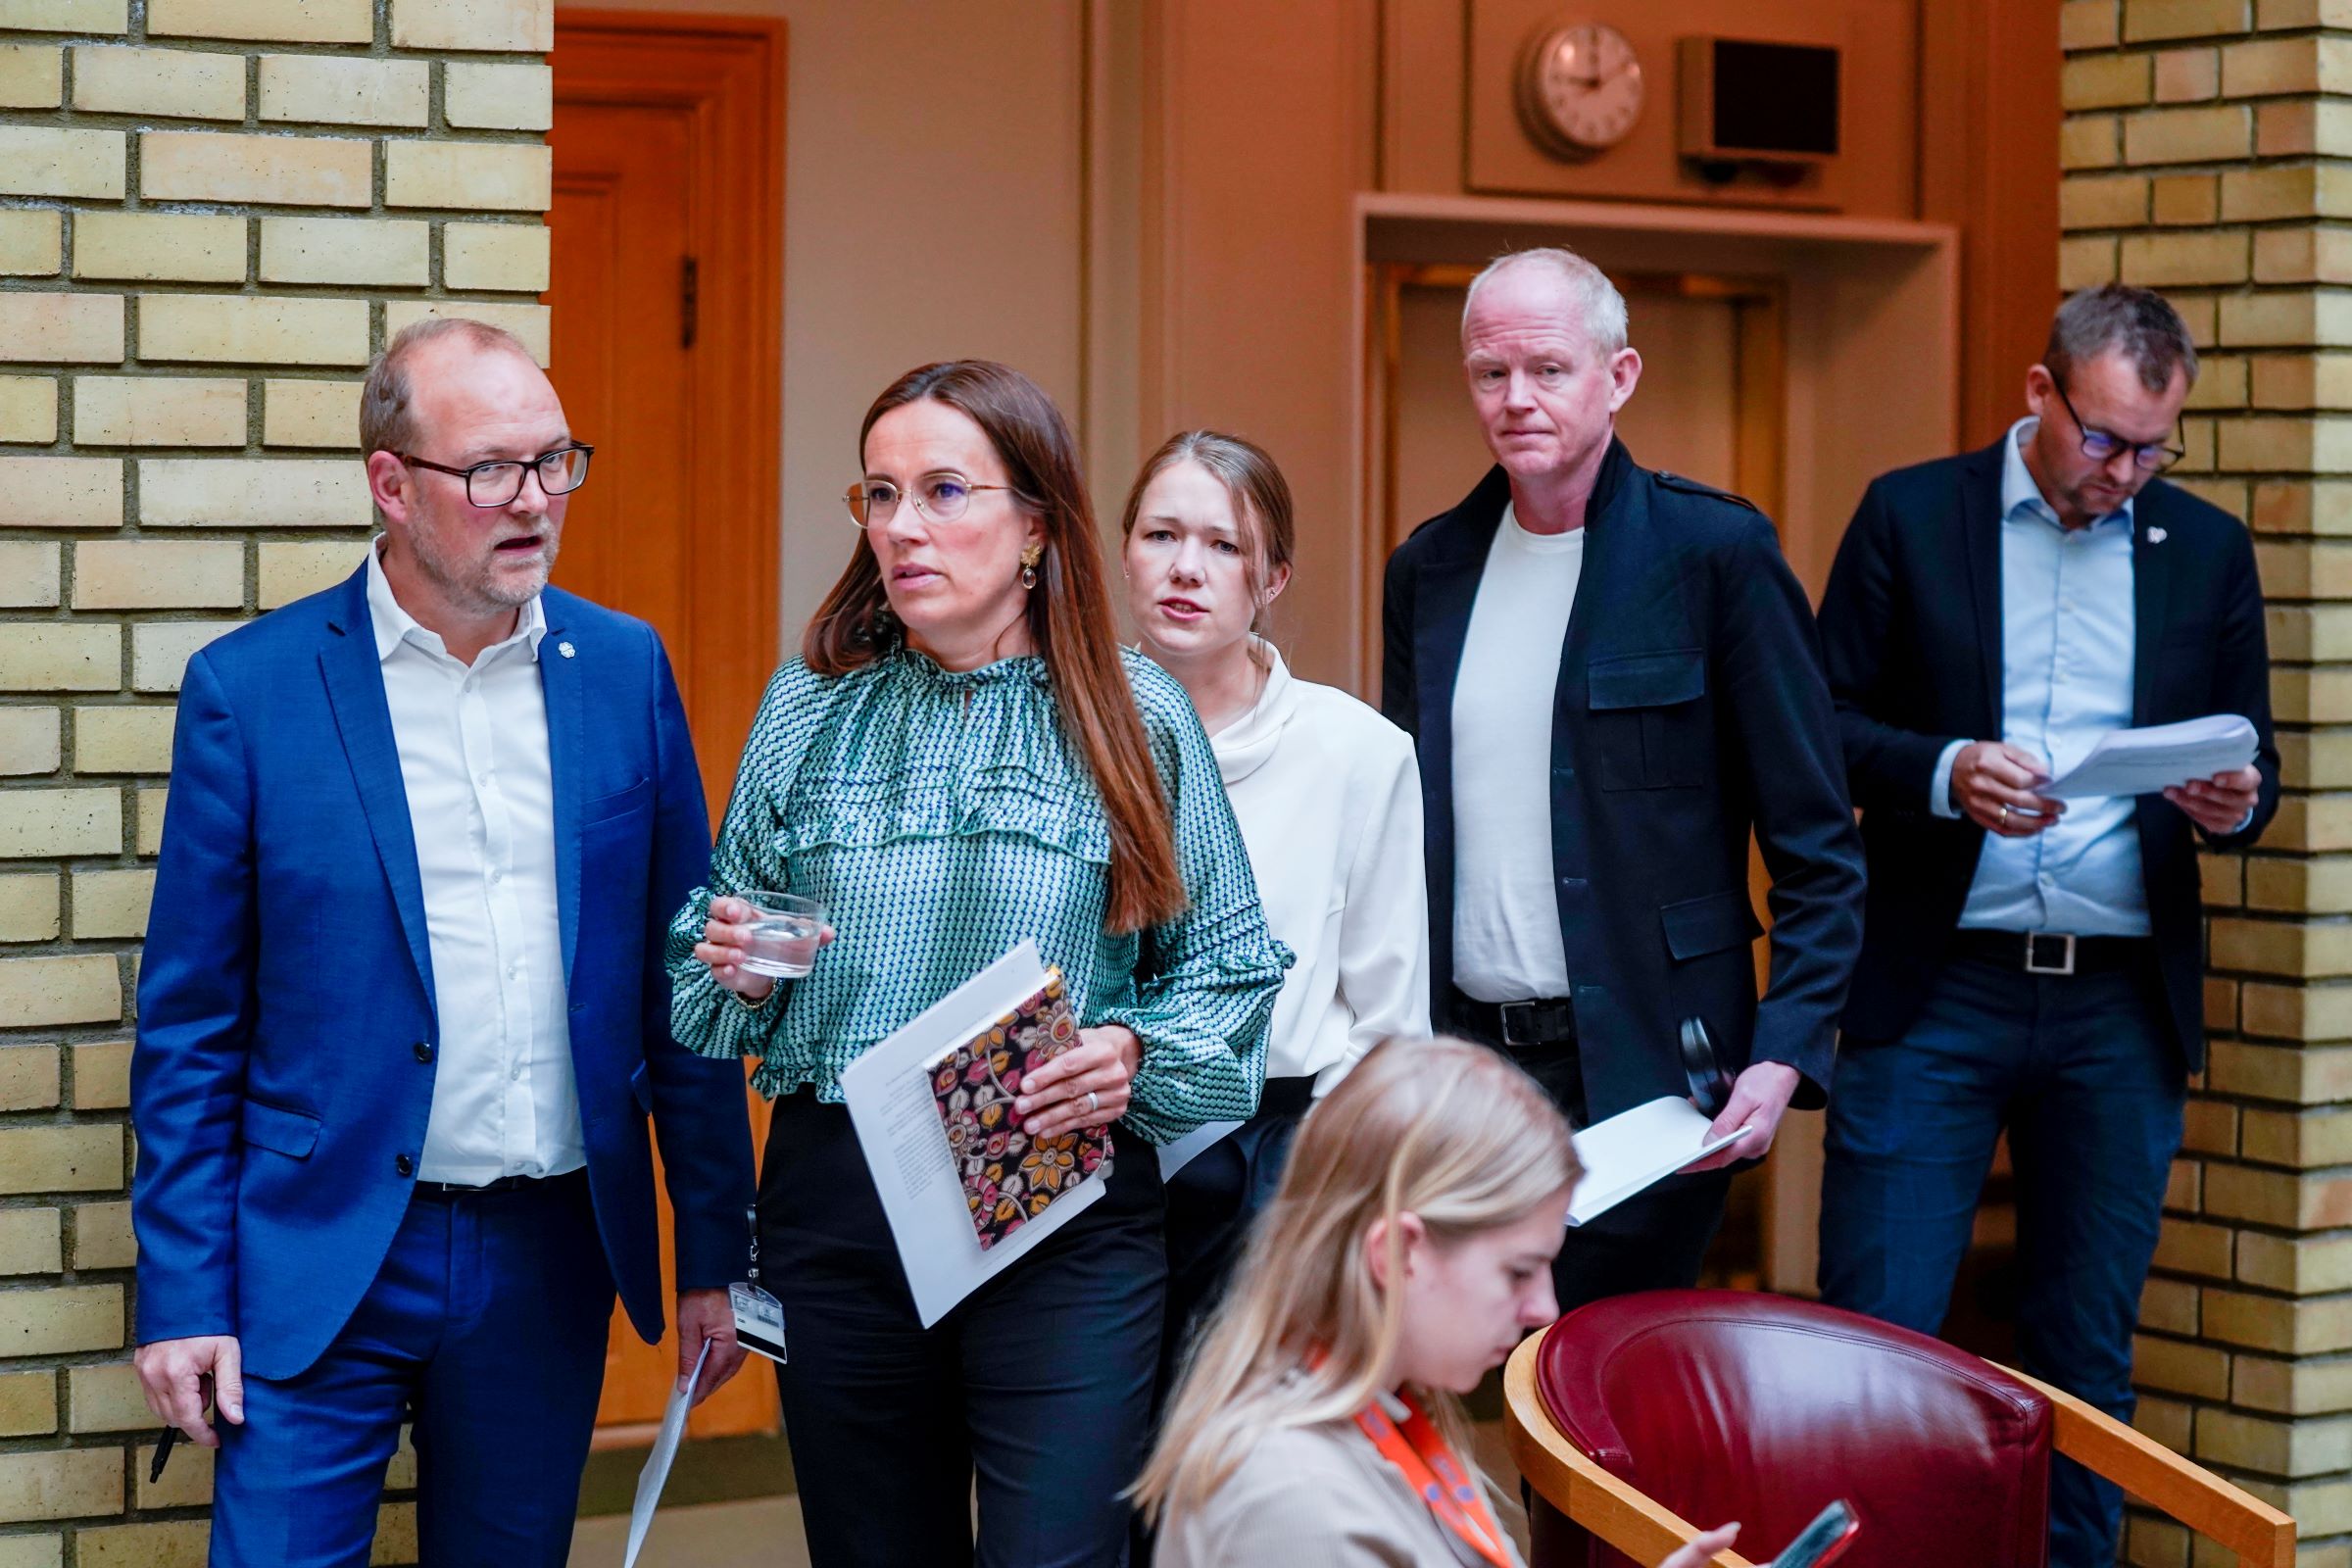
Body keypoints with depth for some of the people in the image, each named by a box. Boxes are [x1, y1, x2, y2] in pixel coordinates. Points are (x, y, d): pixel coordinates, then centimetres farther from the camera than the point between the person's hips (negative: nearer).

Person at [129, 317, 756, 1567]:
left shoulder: (624, 670, 4)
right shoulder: (250, 689, -5)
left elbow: (679, 979, 7)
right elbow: (189, 1026, -3)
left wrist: (715, 1252, 6)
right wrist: (181, 1297, -6)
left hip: (551, 1261, 3)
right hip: (321, 1262, -3)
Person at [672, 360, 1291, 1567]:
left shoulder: (1134, 715, 0)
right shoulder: (810, 707, 7)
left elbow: (1233, 966, 3)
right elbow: (707, 944, 15)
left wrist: (1136, 1054, -15)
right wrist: (735, 967, -7)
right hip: (836, 1205, 3)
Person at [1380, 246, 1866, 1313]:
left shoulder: (1716, 553, -5)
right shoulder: (1429, 567, 10)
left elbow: (1818, 849, -5)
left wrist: (1785, 1058, -16)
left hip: (1642, 1067, -4)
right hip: (1461, 1056, 4)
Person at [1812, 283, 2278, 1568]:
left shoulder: (2206, 548, 9)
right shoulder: (1910, 515, 2)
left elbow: (2249, 763, 11)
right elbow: (1828, 727, 1)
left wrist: (2232, 806, -12)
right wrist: (1944, 774, -18)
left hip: (2122, 1003, 2)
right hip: (1934, 991, -2)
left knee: (2087, 1353, 9)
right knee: (1879, 1331, -3)